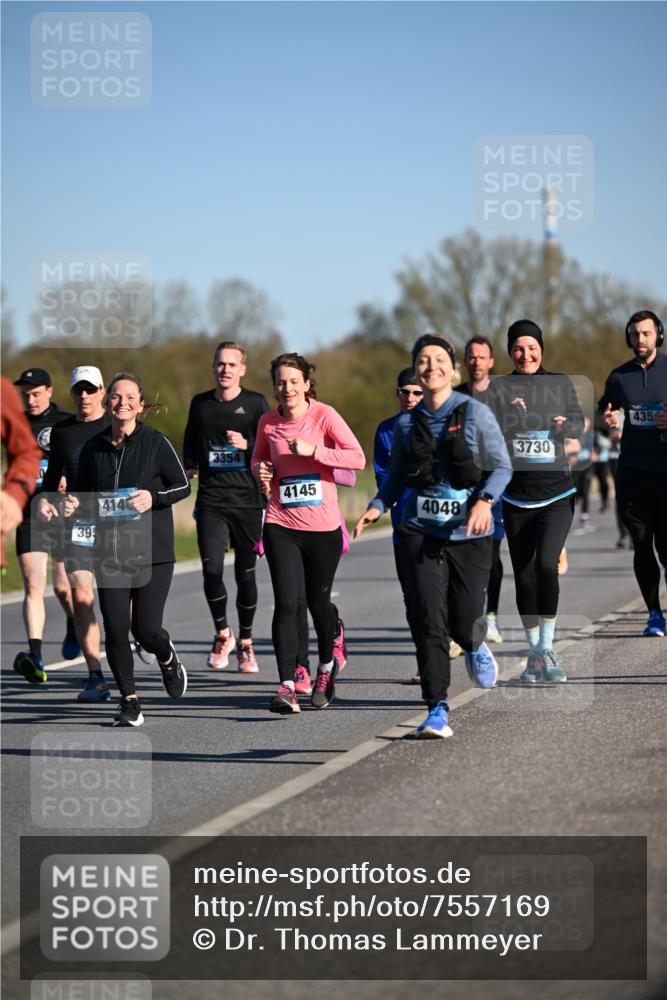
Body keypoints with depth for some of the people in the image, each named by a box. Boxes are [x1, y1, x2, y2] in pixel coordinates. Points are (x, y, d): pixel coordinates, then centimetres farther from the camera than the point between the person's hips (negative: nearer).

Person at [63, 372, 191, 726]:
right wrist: (74, 504, -5)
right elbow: (83, 495, 17)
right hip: (108, 551, 3)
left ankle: (168, 660, 29)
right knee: (116, 629, -4)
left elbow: (183, 485, 1)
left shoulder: (156, 442, -4)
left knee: (146, 629, -7)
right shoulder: (93, 448, 6)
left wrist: (154, 498, -15)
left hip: (153, 551, -3)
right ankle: (129, 700, 12)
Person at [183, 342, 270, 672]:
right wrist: (190, 466, 11)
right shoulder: (200, 404, 10)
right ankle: (222, 634, 9)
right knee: (212, 570, -13)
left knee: (245, 574, 4)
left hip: (247, 501, -1)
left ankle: (245, 643, 21)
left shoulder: (255, 404, 1)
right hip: (210, 500, 1)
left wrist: (247, 445, -18)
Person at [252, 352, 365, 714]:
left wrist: (312, 450, -21)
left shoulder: (323, 415, -6)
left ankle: (327, 665, 40)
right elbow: (259, 458, 23)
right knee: (286, 604, -11)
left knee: (318, 601, 11)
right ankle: (287, 686, -14)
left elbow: (357, 457, -14)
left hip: (322, 525, -1)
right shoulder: (268, 423, 4)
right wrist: (261, 470, 0)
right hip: (281, 525, 2)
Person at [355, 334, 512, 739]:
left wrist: (485, 500, -20)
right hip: (421, 531, 1)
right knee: (429, 618, -11)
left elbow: (502, 466, -2)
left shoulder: (476, 413, -3)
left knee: (464, 620, 1)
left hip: (469, 532, -1)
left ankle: (475, 646, 41)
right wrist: (378, 506, -1)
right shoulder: (406, 424, 6)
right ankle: (437, 710, -7)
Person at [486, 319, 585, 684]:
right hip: (516, 498, 1)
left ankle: (547, 649, -8)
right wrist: (512, 414, -26)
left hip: (557, 493, -1)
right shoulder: (500, 388, 2)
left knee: (546, 564, -19)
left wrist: (564, 425, -20)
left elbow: (578, 422, 2)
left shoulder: (561, 383, 6)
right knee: (523, 576, 5)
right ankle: (534, 654, 19)